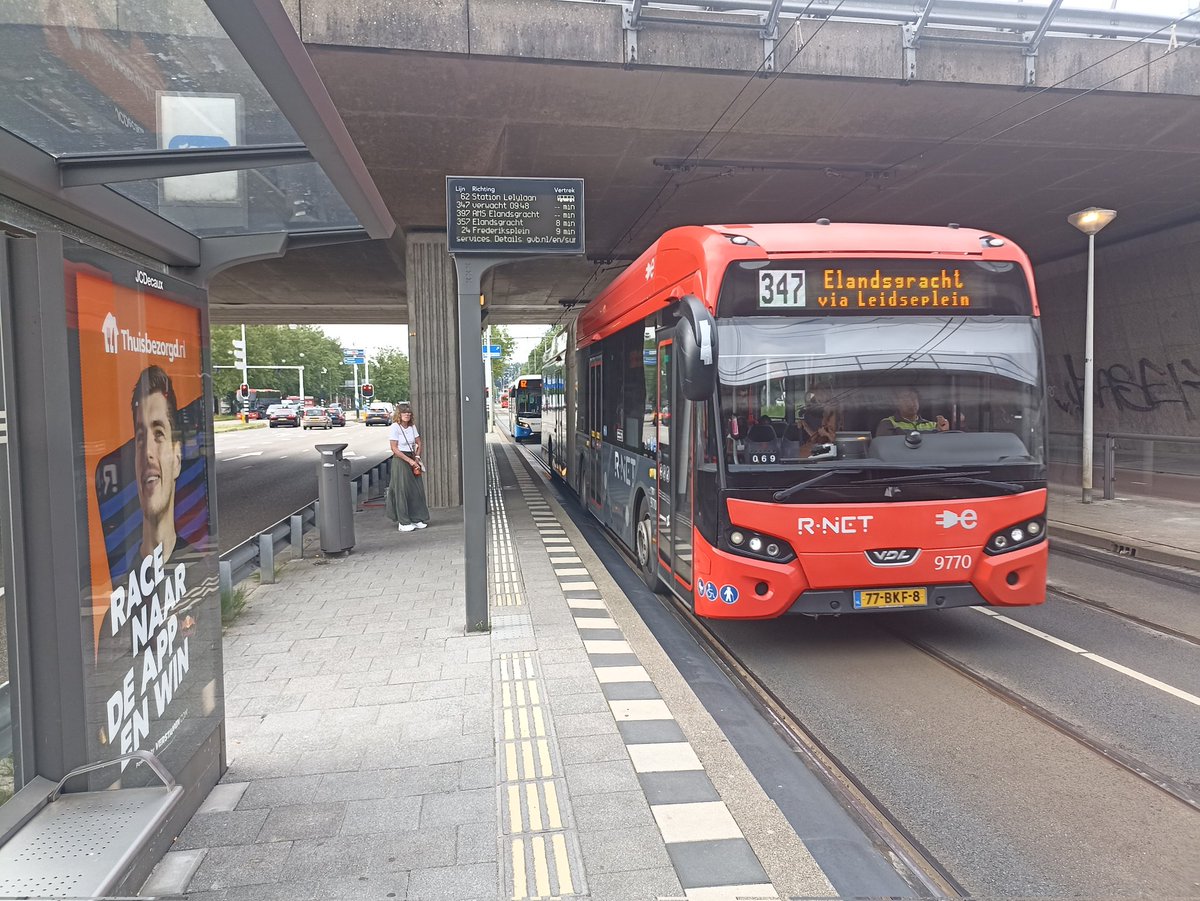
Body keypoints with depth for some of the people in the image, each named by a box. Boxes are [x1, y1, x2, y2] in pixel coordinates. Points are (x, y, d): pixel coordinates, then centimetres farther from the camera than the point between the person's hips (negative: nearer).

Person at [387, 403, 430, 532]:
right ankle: (403, 522, 3)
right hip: (400, 460, -6)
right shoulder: (394, 427, -10)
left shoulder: (412, 426, 9)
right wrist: (409, 460, -17)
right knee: (402, 491, -4)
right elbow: (394, 448, -13)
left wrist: (417, 457, 0)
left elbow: (419, 443, 17)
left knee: (417, 489, 5)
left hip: (412, 459, 6)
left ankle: (417, 519, 16)